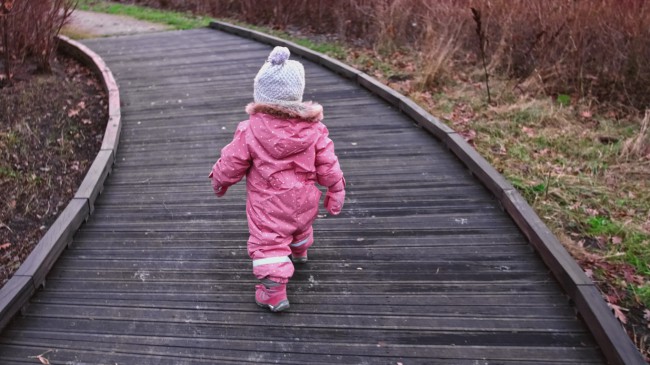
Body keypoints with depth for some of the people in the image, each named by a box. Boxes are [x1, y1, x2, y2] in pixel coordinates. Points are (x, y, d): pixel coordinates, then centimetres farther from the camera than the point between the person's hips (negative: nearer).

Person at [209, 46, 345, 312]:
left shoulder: (250, 131, -20)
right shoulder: (313, 128, -14)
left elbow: (231, 163, -8)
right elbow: (328, 164, -8)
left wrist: (218, 180, 12)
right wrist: (336, 192, 6)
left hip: (268, 204, -5)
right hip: (304, 200, 5)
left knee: (268, 241, 5)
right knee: (300, 227, 33)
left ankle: (274, 292, 2)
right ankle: (299, 252, 62)